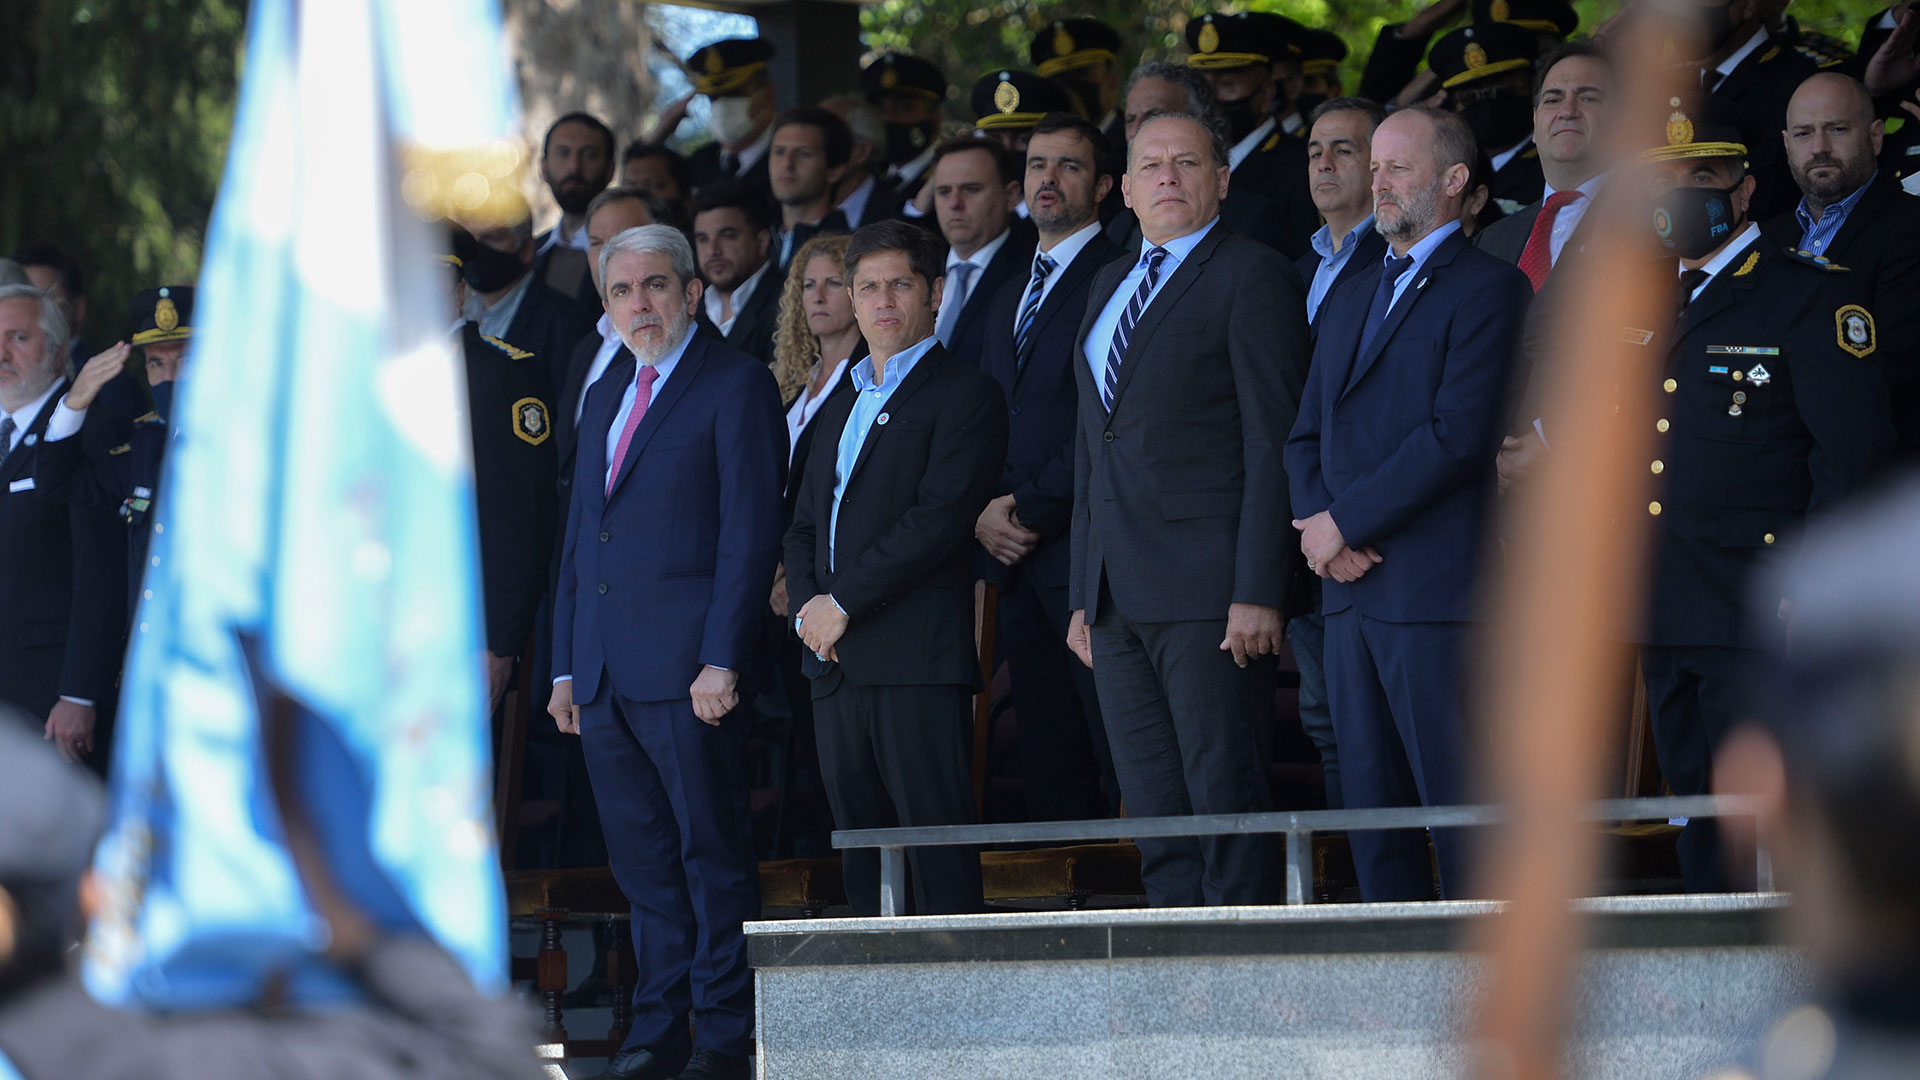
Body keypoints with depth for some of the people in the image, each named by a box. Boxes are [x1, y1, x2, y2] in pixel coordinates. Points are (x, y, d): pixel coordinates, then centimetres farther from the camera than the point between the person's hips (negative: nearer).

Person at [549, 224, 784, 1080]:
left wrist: (724, 659, -16)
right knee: (642, 862, 8)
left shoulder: (735, 385, -2)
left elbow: (750, 530, -9)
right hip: (605, 674, 7)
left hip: (688, 670, -7)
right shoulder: (605, 398, 21)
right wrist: (567, 665, 16)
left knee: (712, 854, -4)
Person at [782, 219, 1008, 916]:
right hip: (836, 666, 7)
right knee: (863, 867, 5)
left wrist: (843, 603, -12)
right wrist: (807, 608, 1)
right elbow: (804, 528, 22)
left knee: (937, 856, -11)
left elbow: (939, 519, -12)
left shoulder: (964, 397, -1)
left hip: (918, 659, -7)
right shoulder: (841, 410, 25)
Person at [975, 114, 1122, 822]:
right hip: (1017, 559, 8)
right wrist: (984, 511, 4)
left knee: (1123, 757, -10)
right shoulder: (1008, 301, 23)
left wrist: (1034, 508, -12)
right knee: (1047, 764, 7)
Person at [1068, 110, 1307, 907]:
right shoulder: (1109, 286, 21)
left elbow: (1273, 443, -9)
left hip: (1207, 587, -7)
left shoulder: (1252, 276, -3)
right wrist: (1083, 593, 16)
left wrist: (1257, 593, -17)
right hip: (1118, 593, 8)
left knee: (1226, 800, -9)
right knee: (1154, 818, 5)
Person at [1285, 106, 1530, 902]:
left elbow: (1457, 435, -14)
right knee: (1371, 811, 7)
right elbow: (1306, 438, 19)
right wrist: (1318, 521, -2)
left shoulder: (1487, 289, -4)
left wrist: (1343, 524, -11)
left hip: (1437, 593, -8)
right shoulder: (1347, 303, 22)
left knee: (1463, 822, -9)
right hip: (1350, 593, 8)